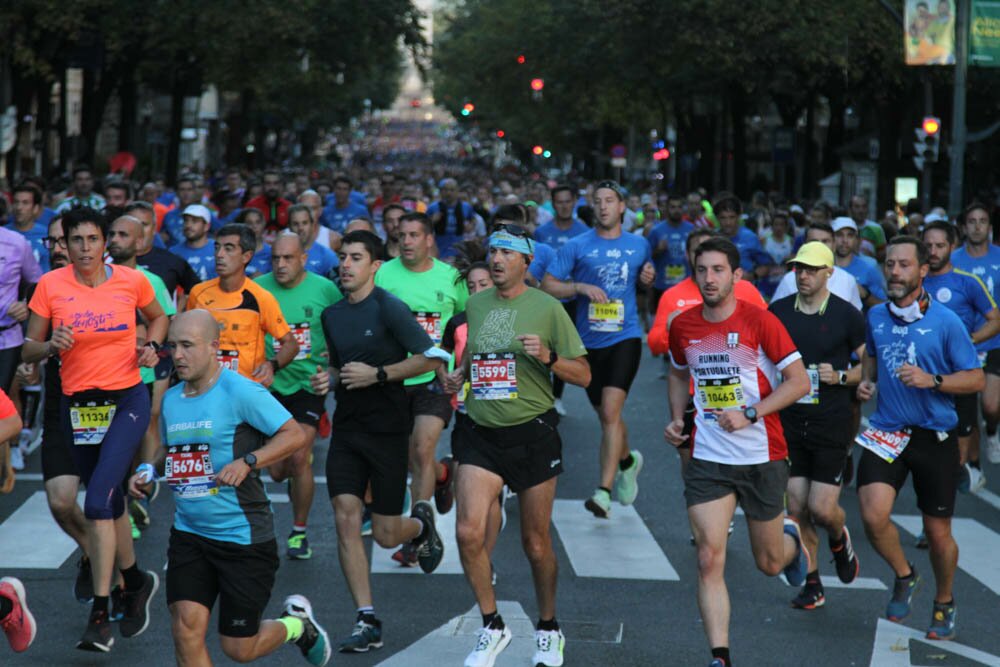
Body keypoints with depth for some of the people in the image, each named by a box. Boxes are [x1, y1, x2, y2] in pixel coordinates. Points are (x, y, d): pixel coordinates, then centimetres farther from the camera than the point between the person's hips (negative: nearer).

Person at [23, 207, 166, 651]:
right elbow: (29, 351, 1)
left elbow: (158, 317, 18)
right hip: (77, 405, 3)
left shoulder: (132, 281, -3)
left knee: (97, 501, -18)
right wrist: (52, 345, -20)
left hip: (127, 401, -3)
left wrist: (151, 345, -1)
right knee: (109, 502, 14)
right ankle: (137, 581, 40)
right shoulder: (50, 286, -3)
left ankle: (99, 615, -15)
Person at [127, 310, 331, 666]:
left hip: (244, 539, -6)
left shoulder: (239, 391, -13)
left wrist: (248, 461, -27)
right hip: (189, 534, 6)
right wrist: (147, 470, 3)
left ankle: (296, 623, 35)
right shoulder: (171, 399, 7)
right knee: (186, 628, -9)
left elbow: (295, 434, -15)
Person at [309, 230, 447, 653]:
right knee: (346, 522, -8)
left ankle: (421, 523, 38)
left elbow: (431, 358, -13)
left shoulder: (390, 309, -10)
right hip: (346, 428, 5)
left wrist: (378, 374, -17)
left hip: (387, 430, -5)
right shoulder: (331, 315, 10)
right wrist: (328, 380, 3)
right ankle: (367, 622, -5)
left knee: (385, 535, 1)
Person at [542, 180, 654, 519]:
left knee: (610, 411, -18)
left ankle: (604, 491, -21)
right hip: (590, 341, 2)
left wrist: (648, 278, 1)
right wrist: (580, 287, -16)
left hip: (625, 338, -1)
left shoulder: (639, 245, 7)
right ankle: (627, 461, 45)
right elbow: (546, 286, -1)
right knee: (606, 415, 14)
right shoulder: (577, 246, 0)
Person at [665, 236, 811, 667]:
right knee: (709, 560, -11)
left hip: (763, 457, -2)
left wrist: (750, 413, -20)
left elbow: (799, 381, -10)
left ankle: (791, 540, 49)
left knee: (769, 563, 12)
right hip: (707, 459, 2)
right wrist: (676, 420, 6)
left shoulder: (759, 322, -11)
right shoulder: (682, 326, 2)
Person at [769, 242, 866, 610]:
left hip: (831, 425, -3)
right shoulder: (777, 312, 4)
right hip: (789, 423, 3)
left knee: (822, 508, -7)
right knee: (796, 509, 2)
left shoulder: (847, 315, -4)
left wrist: (841, 377, -14)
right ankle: (812, 585, 16)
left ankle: (839, 539, 29)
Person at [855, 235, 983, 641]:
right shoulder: (876, 317, 3)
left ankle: (944, 603, 35)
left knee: (938, 532, 7)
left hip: (934, 436, -2)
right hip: (886, 432, 2)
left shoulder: (945, 322, -10)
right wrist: (865, 381, 5)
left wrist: (932, 380, -22)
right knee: (873, 514, -19)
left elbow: (976, 379, -8)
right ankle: (904, 576, 11)